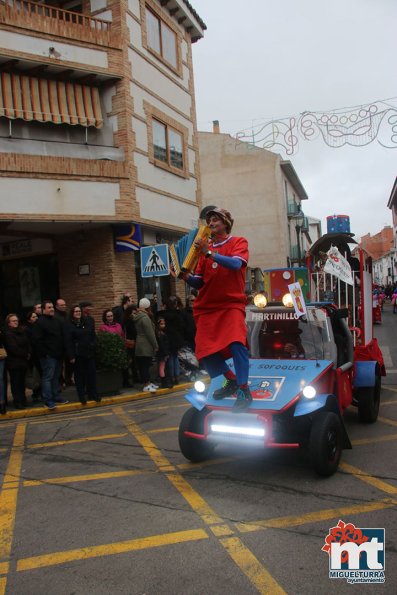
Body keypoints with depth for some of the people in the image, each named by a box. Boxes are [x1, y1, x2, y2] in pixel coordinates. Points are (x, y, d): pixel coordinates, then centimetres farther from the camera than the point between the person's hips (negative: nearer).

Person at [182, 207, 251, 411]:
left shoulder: (238, 242, 5)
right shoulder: (205, 248, 16)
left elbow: (235, 264, -17)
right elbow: (198, 282, 13)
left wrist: (210, 253, -22)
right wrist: (186, 277, -7)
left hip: (231, 304, -5)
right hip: (207, 307, 5)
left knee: (236, 343, -24)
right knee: (204, 350, -1)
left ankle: (244, 391, -11)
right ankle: (231, 380, 23)